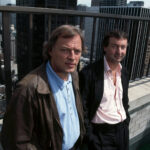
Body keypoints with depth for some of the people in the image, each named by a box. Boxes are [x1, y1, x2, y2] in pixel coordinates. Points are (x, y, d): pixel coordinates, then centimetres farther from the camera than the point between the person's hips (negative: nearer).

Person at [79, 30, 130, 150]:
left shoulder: (124, 72, 1)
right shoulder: (89, 73, -19)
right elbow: (82, 108, -15)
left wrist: (126, 120, 11)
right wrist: (90, 137, -12)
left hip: (123, 130, 6)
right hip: (101, 133, -6)